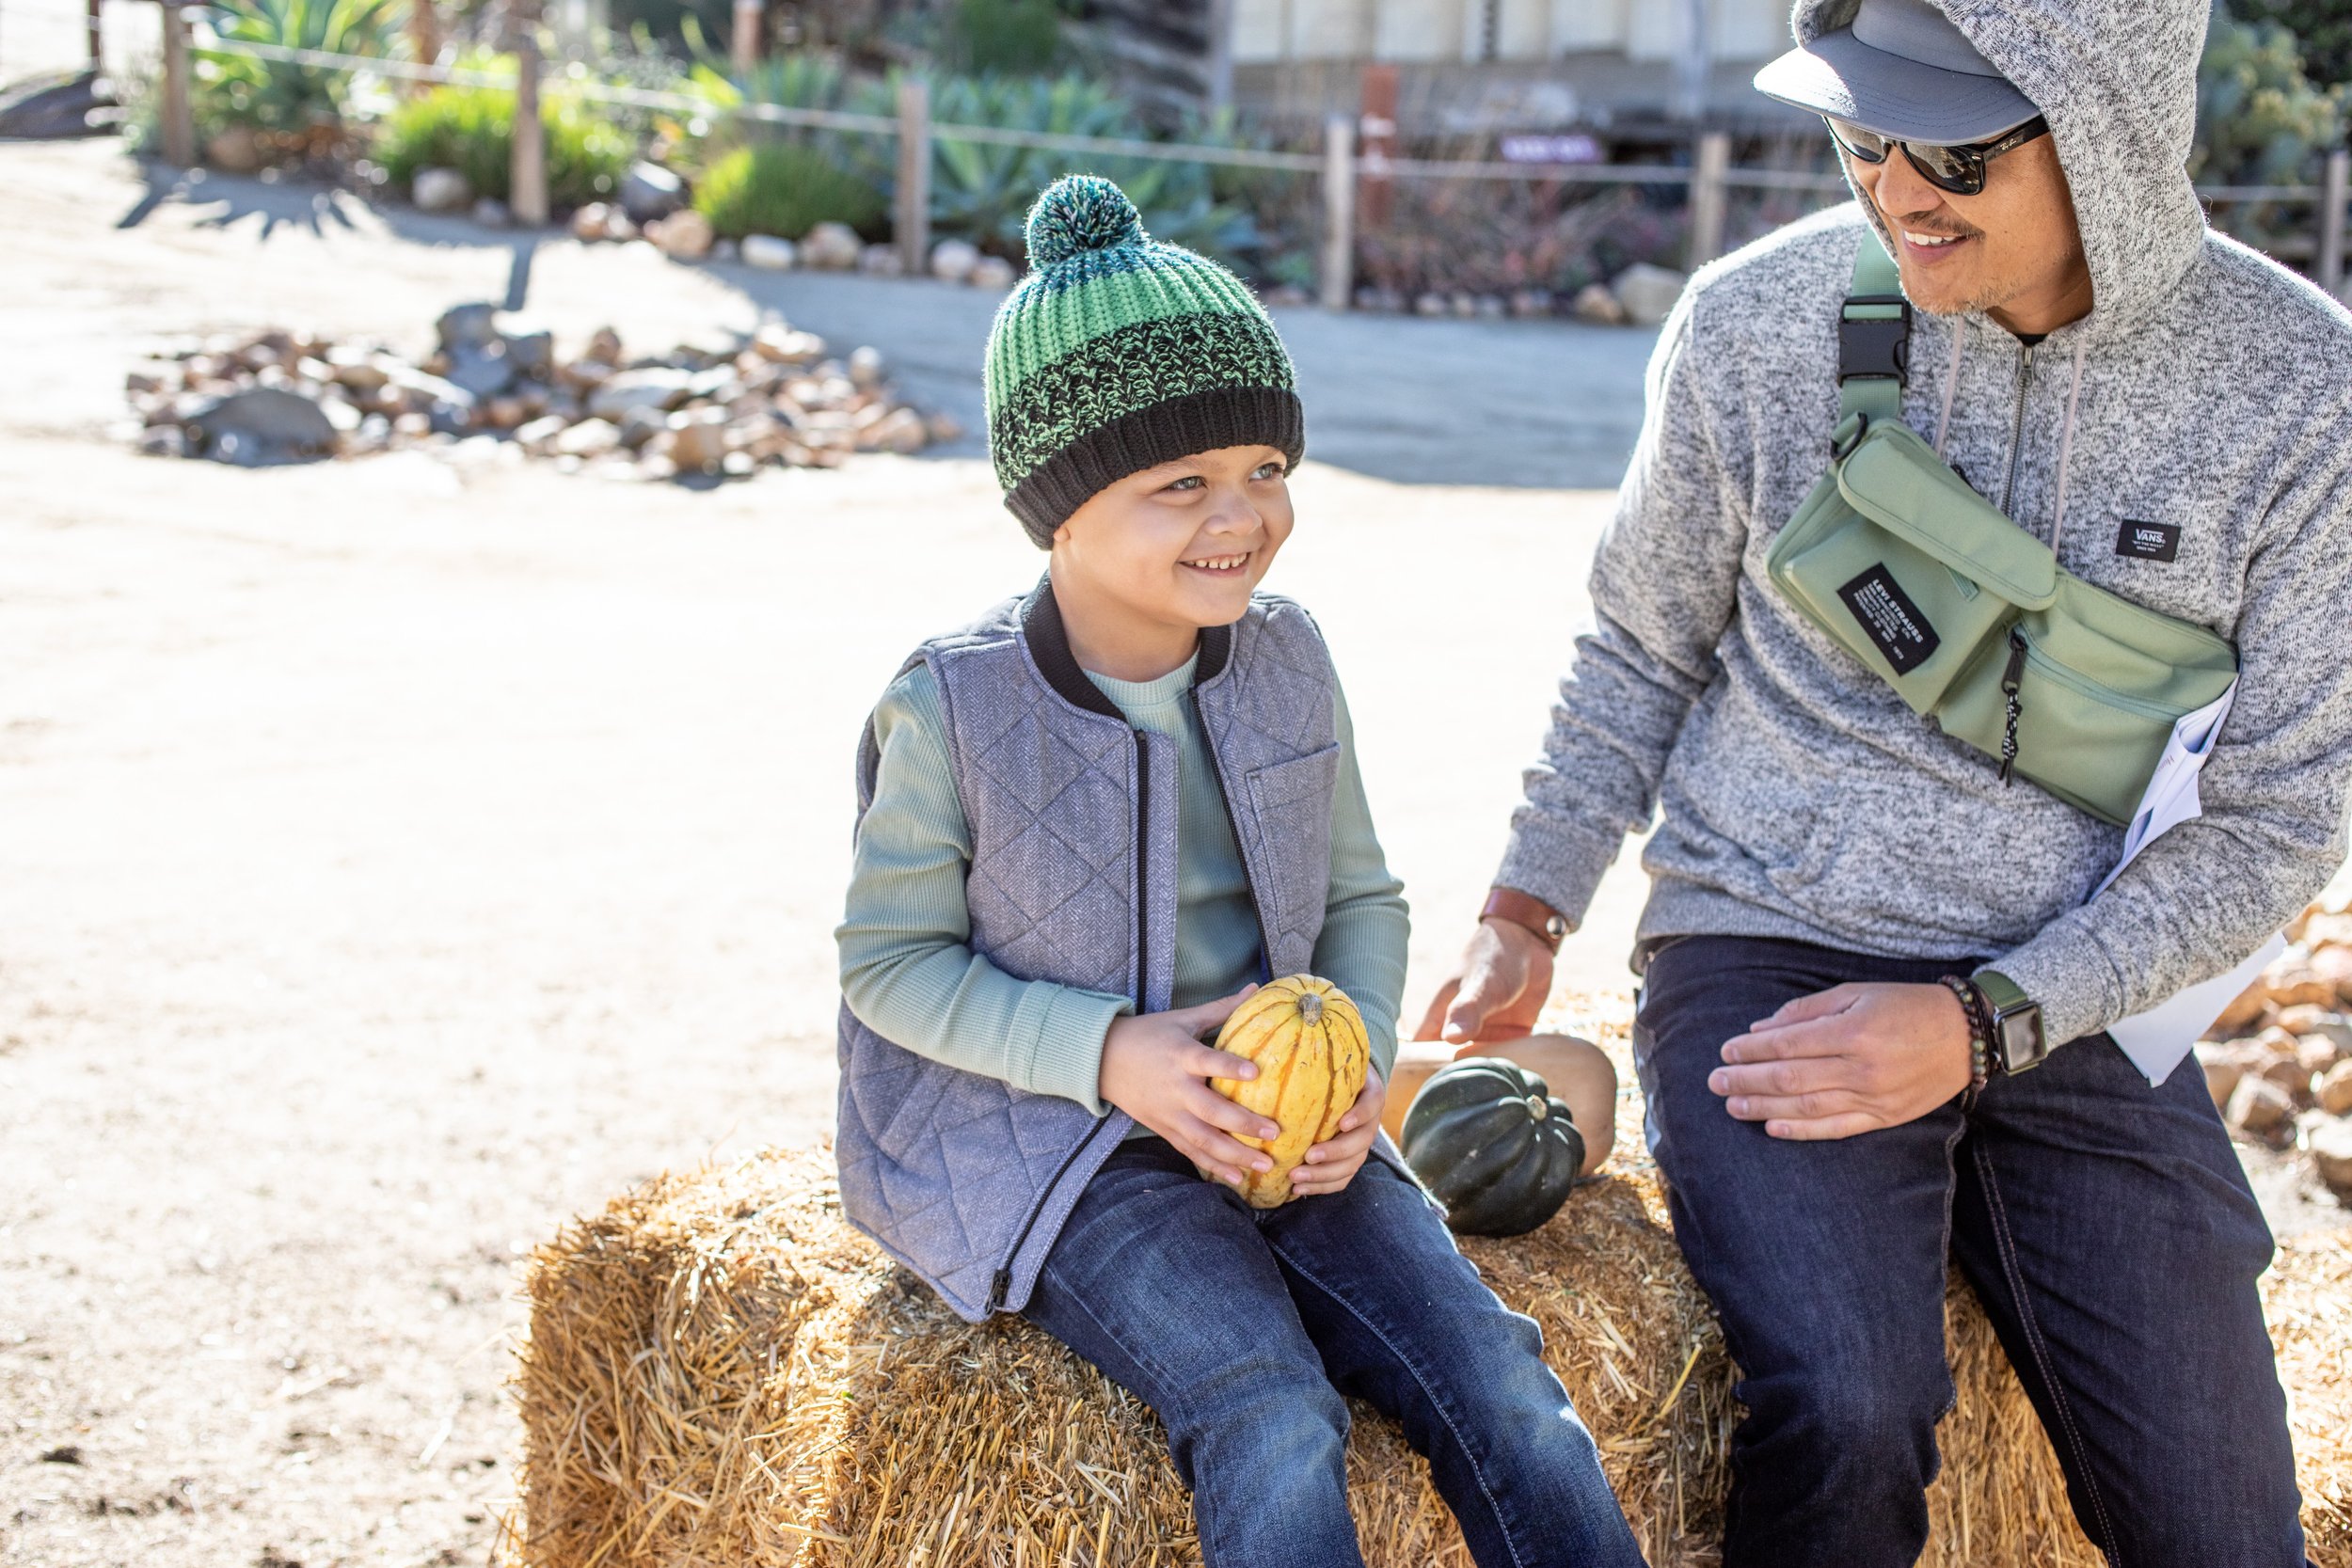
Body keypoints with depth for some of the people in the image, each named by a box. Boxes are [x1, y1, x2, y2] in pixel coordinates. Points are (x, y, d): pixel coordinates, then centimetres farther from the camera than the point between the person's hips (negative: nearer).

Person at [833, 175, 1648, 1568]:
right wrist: (1111, 1056, -18)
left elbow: (1362, 897, 12)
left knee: (1508, 1402, -15)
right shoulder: (955, 708, -13)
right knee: (1274, 1426, -28)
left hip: (1283, 1126, 5)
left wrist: (1357, 1063, -8)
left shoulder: (1287, 658, 1)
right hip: (1052, 1144, -4)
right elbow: (891, 959, -5)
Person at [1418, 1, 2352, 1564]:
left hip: (2073, 1002, 1)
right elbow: (1643, 654, 11)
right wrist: (1526, 915, 3)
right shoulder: (1759, 322, -5)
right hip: (1767, 950, -1)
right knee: (1844, 1414, -27)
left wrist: (1984, 1024, -12)